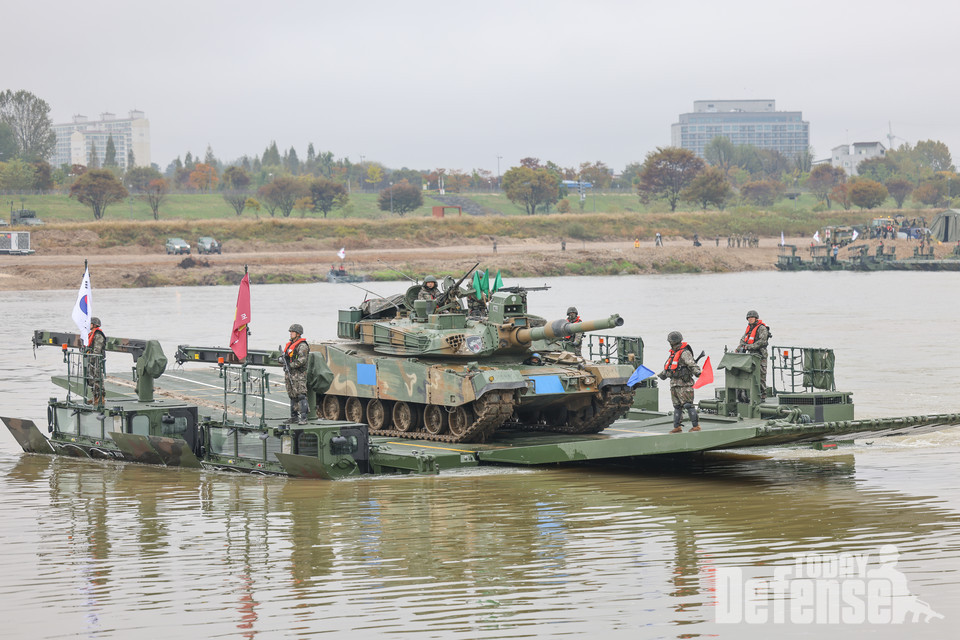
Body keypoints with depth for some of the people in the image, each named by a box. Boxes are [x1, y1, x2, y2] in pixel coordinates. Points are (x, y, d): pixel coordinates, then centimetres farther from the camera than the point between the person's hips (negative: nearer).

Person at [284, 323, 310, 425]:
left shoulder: (302, 346, -10)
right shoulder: (290, 344, 18)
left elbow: (301, 360, -19)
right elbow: (286, 356, 29)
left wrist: (291, 365, -15)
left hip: (299, 375, -9)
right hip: (289, 374, 9)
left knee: (301, 396, -13)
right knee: (292, 396, 13)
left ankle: (303, 418, -17)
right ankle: (294, 416, 20)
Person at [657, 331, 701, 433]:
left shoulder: (685, 353, -10)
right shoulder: (673, 353, 18)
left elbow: (692, 364, -23)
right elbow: (668, 368, 34)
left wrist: (697, 372, -39)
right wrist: (662, 374, 47)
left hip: (684, 384, -9)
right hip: (674, 384, 9)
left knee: (688, 405, -11)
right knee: (677, 406, 11)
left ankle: (696, 426, -9)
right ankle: (677, 427, 16)